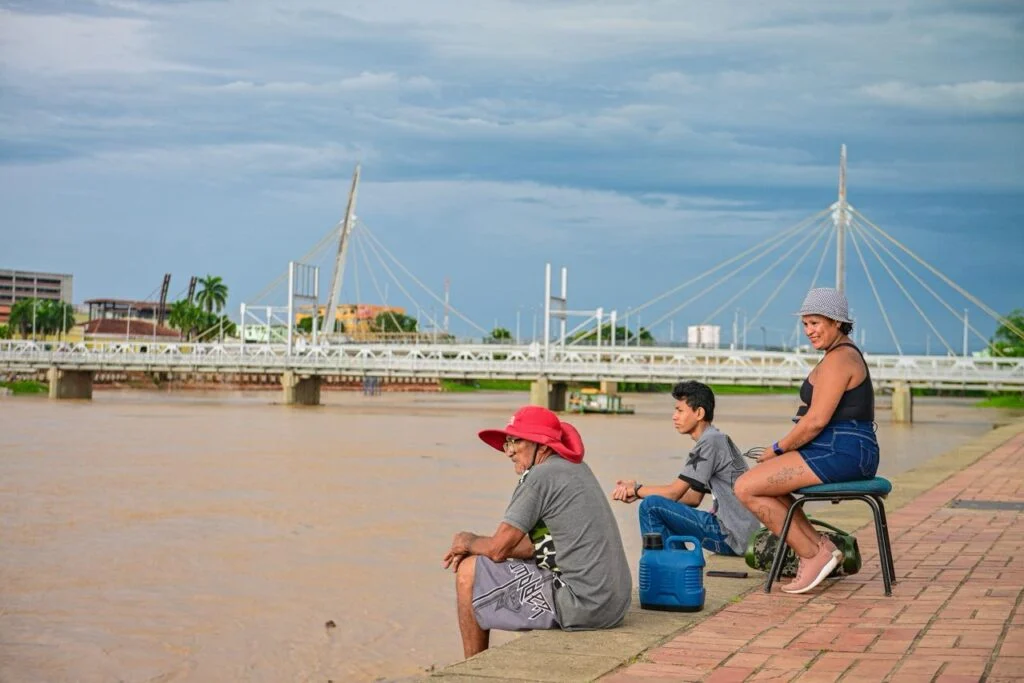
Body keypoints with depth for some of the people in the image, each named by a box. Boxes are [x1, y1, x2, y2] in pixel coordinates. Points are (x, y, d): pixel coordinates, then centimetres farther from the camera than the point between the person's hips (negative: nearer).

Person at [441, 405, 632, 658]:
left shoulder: (540, 476, -11)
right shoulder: (578, 469, 15)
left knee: (469, 572, 3)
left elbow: (498, 549, -9)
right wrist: (477, 547, 16)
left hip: (580, 605, -10)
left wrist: (467, 541, 13)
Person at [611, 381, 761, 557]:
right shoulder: (716, 440, 17)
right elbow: (694, 498, 16)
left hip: (732, 536, -10)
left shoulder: (710, 442, -13)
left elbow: (674, 492, -13)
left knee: (651, 506, -12)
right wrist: (638, 491, 8)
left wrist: (636, 489, 4)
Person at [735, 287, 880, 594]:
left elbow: (816, 421, -21)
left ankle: (812, 555, -7)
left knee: (747, 488, -11)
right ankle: (821, 546, 11)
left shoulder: (837, 359, -15)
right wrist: (784, 448, 12)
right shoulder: (846, 354, 19)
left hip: (840, 453, -11)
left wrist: (778, 448, -7)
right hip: (848, 453, 11)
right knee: (762, 479, 23)